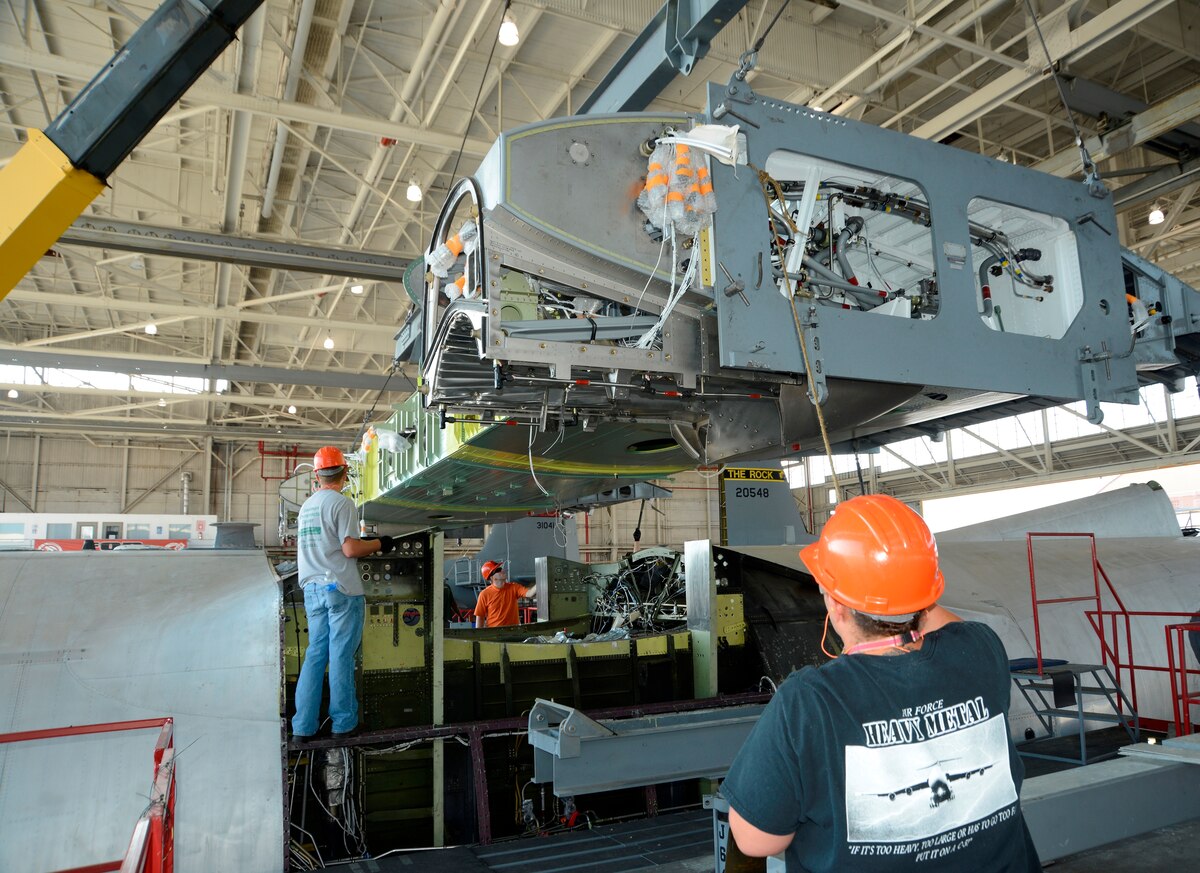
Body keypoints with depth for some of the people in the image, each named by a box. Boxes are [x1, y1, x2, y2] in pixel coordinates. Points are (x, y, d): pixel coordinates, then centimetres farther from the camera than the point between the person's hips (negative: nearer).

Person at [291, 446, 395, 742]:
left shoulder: (306, 506, 14)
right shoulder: (341, 502, -9)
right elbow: (350, 549, -15)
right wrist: (380, 544, -1)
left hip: (313, 590, 7)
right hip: (341, 589, -7)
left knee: (315, 654, 10)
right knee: (341, 656, -1)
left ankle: (303, 726, 11)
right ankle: (344, 723, 6)